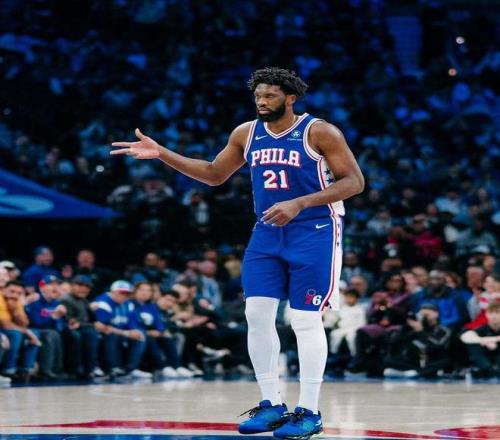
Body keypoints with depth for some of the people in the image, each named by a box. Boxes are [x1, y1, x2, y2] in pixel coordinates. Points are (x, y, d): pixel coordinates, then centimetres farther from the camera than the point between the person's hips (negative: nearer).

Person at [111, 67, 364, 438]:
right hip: (267, 232, 6)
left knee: (306, 320, -7)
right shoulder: (247, 134, 5)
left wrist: (299, 203, -24)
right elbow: (215, 174, 17)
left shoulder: (319, 132, -12)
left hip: (314, 232, -6)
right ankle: (272, 405, 9)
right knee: (257, 314, -2)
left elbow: (355, 181, -13)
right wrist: (162, 154, 6)